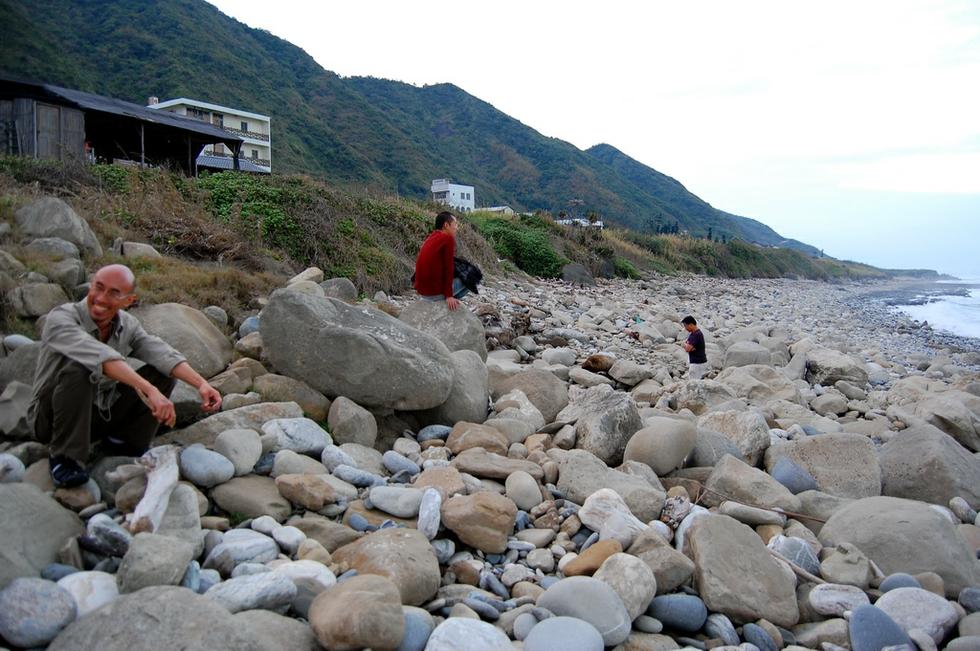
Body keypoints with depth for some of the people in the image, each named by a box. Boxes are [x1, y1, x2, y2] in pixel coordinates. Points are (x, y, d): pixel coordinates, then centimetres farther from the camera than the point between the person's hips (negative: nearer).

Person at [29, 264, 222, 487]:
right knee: (77, 368, -35)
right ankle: (64, 457, -19)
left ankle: (122, 440, 2)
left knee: (163, 371, -9)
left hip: (101, 415, 5)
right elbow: (99, 356, -40)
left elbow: (164, 355, -19)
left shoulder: (127, 325, -4)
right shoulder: (61, 319, -23)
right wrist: (150, 391, -51)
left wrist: (201, 384, -36)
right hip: (51, 418, -5)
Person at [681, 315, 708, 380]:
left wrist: (686, 344, -3)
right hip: (694, 362, 10)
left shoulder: (697, 334, -20)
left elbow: (687, 348, -25)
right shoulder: (692, 333, 11)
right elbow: (685, 346, 11)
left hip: (698, 363, -10)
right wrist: (687, 346, -11)